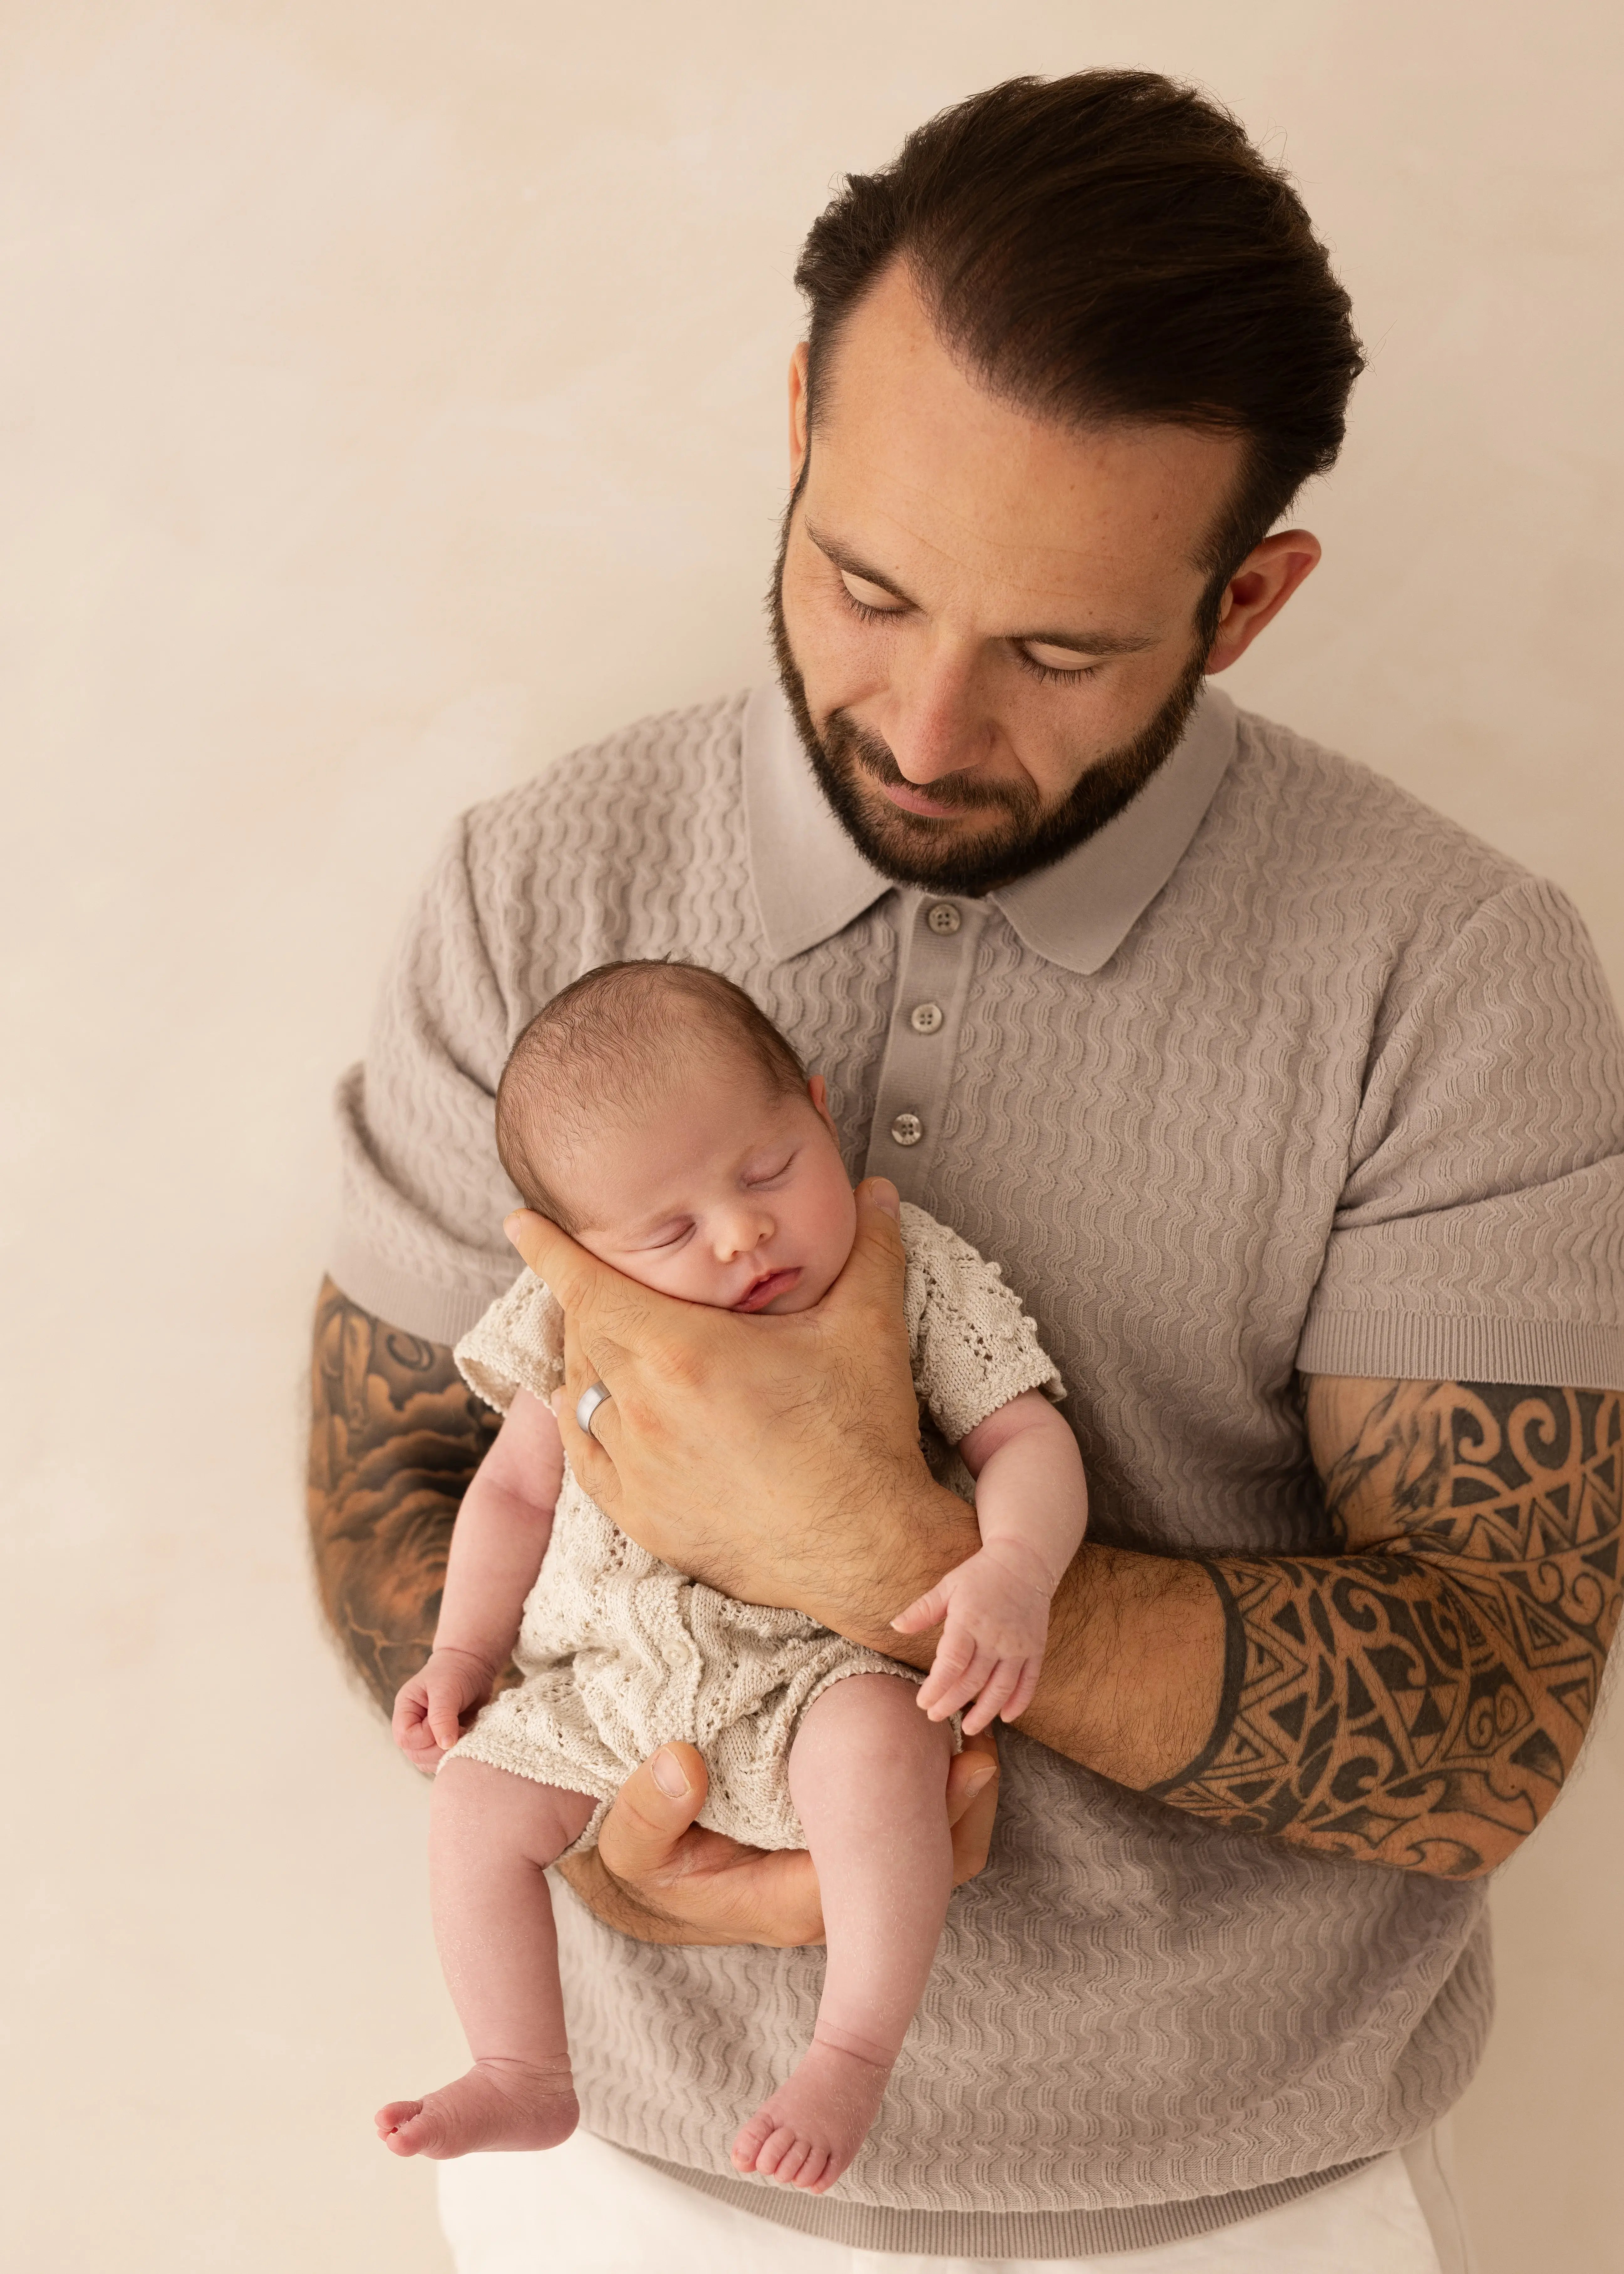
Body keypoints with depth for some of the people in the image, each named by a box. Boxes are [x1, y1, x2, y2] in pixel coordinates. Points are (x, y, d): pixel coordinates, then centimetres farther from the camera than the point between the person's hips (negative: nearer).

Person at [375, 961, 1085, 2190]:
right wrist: (461, 1650, 6)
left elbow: (1026, 1439, -12)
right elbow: (519, 1489, 11)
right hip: (612, 1693, 4)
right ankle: (527, 2079, 12)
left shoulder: (916, 1277, -10)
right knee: (478, 1795, -6)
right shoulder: (581, 1329, -3)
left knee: (876, 1744, -33)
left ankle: (853, 2056, -18)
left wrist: (1015, 1568, -32)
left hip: (825, 1669, -4)